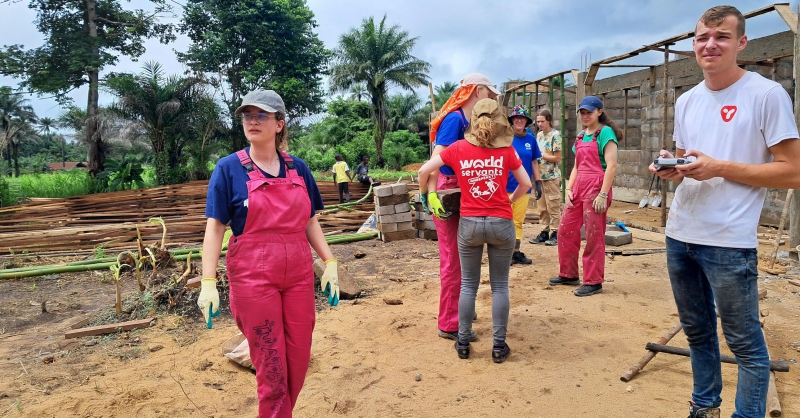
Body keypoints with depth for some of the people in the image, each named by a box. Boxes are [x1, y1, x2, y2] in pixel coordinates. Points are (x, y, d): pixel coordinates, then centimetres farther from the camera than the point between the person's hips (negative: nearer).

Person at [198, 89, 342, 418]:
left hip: (299, 275, 4)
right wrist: (208, 282, -12)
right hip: (253, 278, -3)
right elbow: (215, 228, -6)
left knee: (299, 359, 10)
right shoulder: (229, 168, -4)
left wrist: (330, 262, 4)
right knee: (271, 365, 5)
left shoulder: (298, 168, 6)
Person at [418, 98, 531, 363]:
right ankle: (498, 346, 15)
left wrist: (424, 193, 19)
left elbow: (424, 171, 1)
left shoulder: (458, 148, -1)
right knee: (500, 286, 10)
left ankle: (463, 343, 19)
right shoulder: (506, 150, -1)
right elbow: (526, 184, 4)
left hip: (469, 224, 1)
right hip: (501, 223, 0)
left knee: (468, 285, 13)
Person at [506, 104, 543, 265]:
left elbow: (533, 162, 13)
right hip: (506, 186, -4)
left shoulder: (531, 139, 7)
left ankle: (516, 252, 19)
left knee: (518, 221, 10)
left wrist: (538, 182, 10)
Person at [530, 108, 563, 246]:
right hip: (540, 176, 7)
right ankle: (544, 232, 16)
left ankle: (555, 234, 4)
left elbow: (557, 158, -11)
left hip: (552, 176, -7)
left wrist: (541, 155, -10)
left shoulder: (555, 135, -8)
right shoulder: (539, 135, 13)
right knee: (542, 207, 9)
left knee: (553, 207, -2)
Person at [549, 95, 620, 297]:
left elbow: (611, 165, -14)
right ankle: (568, 274, 25)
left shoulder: (605, 132, -6)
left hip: (596, 188, -8)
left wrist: (603, 194, -20)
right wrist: (568, 189, 8)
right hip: (578, 187, 8)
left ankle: (593, 282, 9)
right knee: (566, 230, 11)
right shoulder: (581, 136, 17)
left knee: (593, 236, -2)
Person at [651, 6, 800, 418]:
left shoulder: (767, 94, -7)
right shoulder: (686, 101, 11)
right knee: (697, 332, 19)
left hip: (729, 242, -6)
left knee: (745, 343, 5)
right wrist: (671, 169, -3)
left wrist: (719, 168, -18)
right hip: (679, 235, 6)